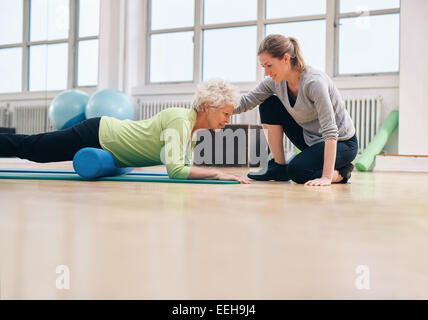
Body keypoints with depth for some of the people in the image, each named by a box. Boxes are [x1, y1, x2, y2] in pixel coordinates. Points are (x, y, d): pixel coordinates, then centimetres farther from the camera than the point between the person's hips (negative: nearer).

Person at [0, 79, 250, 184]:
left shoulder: (196, 127, -2)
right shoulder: (180, 121, -29)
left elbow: (185, 164, 10)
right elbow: (175, 170, -38)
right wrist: (218, 174, -34)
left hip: (108, 134, 7)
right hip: (96, 136, -7)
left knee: (30, 149, 22)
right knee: (27, 147, 7)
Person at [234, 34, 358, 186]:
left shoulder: (314, 82, -30)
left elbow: (330, 132, -33)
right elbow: (244, 102, -5)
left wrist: (327, 177, -38)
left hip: (342, 143, -7)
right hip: (310, 138, 7)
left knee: (297, 171, -30)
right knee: (269, 105, -6)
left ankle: (340, 173, -1)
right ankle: (278, 166, 0)